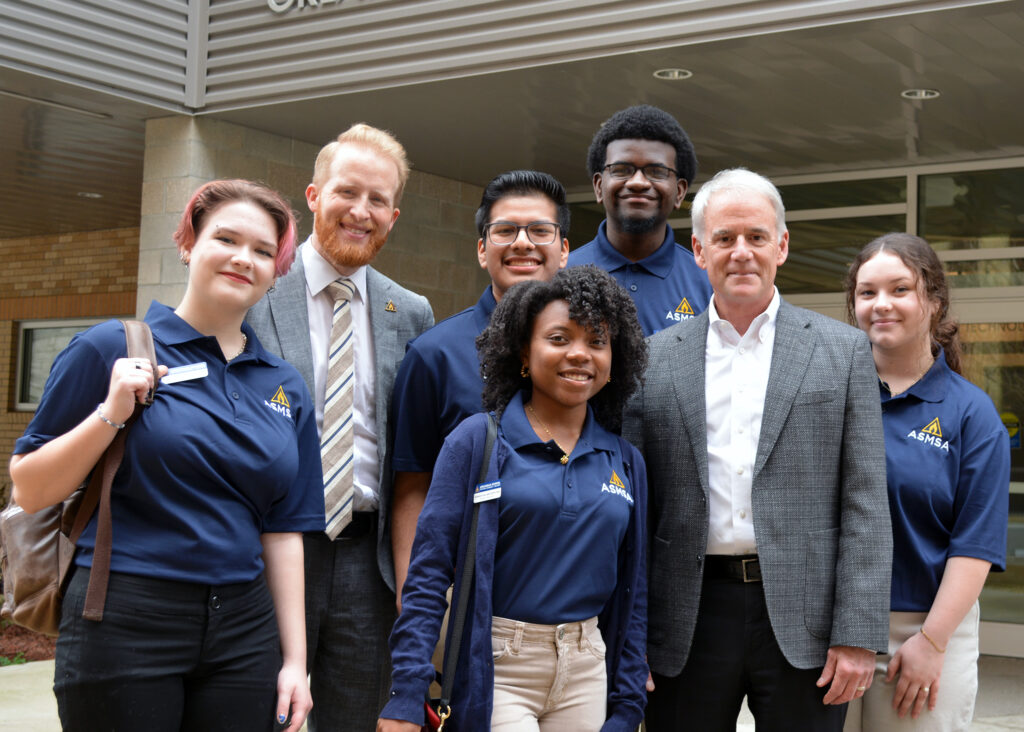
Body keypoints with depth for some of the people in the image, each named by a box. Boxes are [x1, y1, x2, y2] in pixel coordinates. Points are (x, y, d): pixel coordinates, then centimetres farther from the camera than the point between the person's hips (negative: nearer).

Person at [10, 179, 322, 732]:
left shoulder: (286, 387, 10)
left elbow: (282, 530, 11)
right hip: (125, 626, -4)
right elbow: (29, 491, -3)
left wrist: (294, 658, 7)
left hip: (244, 633, 4)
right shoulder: (112, 349, -2)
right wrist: (112, 413, -16)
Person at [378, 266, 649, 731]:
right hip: (495, 671, -4)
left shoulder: (625, 462, 8)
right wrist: (406, 693, -14)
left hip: (586, 675, 4)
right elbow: (429, 570, -8)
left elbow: (632, 592, 11)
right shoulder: (477, 440, -4)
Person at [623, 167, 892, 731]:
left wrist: (858, 636, -7)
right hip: (690, 621, 1)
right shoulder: (655, 359, 7)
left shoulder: (843, 351, 4)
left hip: (803, 620, -1)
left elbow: (866, 505, 0)